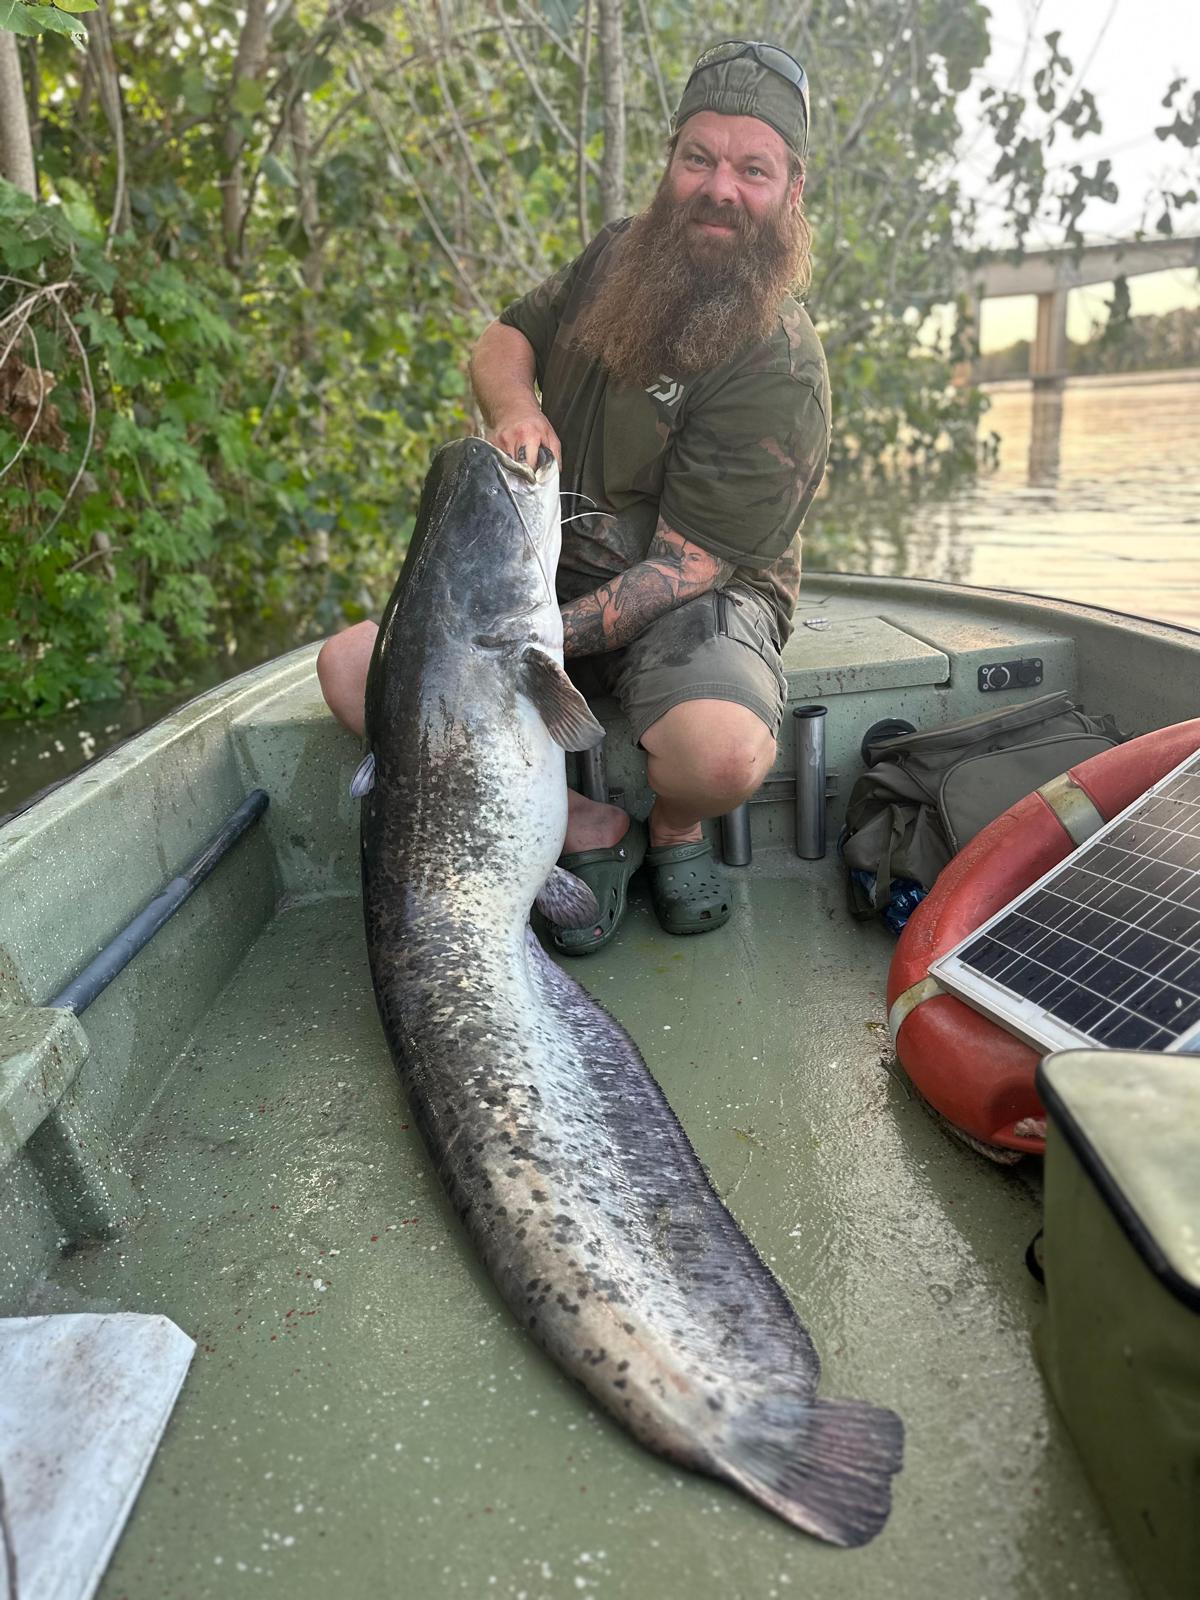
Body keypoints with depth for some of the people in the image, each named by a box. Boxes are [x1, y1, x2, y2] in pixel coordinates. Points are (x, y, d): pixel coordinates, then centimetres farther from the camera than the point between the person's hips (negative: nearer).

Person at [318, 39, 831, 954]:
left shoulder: (778, 374, -17)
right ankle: (589, 826, -5)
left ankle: (675, 826, 2)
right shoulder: (619, 257, 6)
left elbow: (686, 567, -22)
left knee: (723, 753, -40)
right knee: (352, 667, -11)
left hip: (696, 603, -6)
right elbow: (504, 340, 17)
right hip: (552, 573, 6)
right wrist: (513, 406, -8)